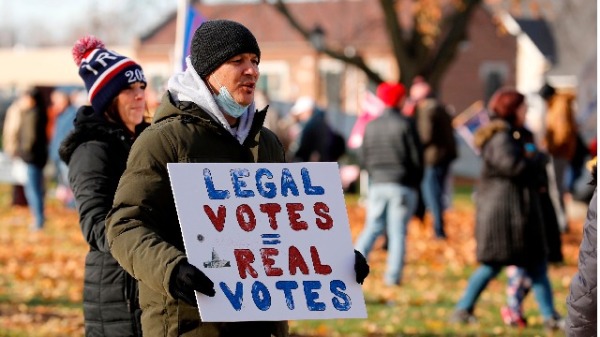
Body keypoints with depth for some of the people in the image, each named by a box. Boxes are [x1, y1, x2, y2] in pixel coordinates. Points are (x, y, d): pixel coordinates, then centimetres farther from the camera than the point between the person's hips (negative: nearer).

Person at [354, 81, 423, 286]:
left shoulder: (371, 126, 5)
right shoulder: (405, 125, -8)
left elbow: (363, 158, 7)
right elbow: (417, 157, -6)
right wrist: (416, 182, 8)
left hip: (378, 184, 4)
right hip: (403, 186, -4)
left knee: (372, 228, 12)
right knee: (398, 232, 0)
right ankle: (393, 275, -2)